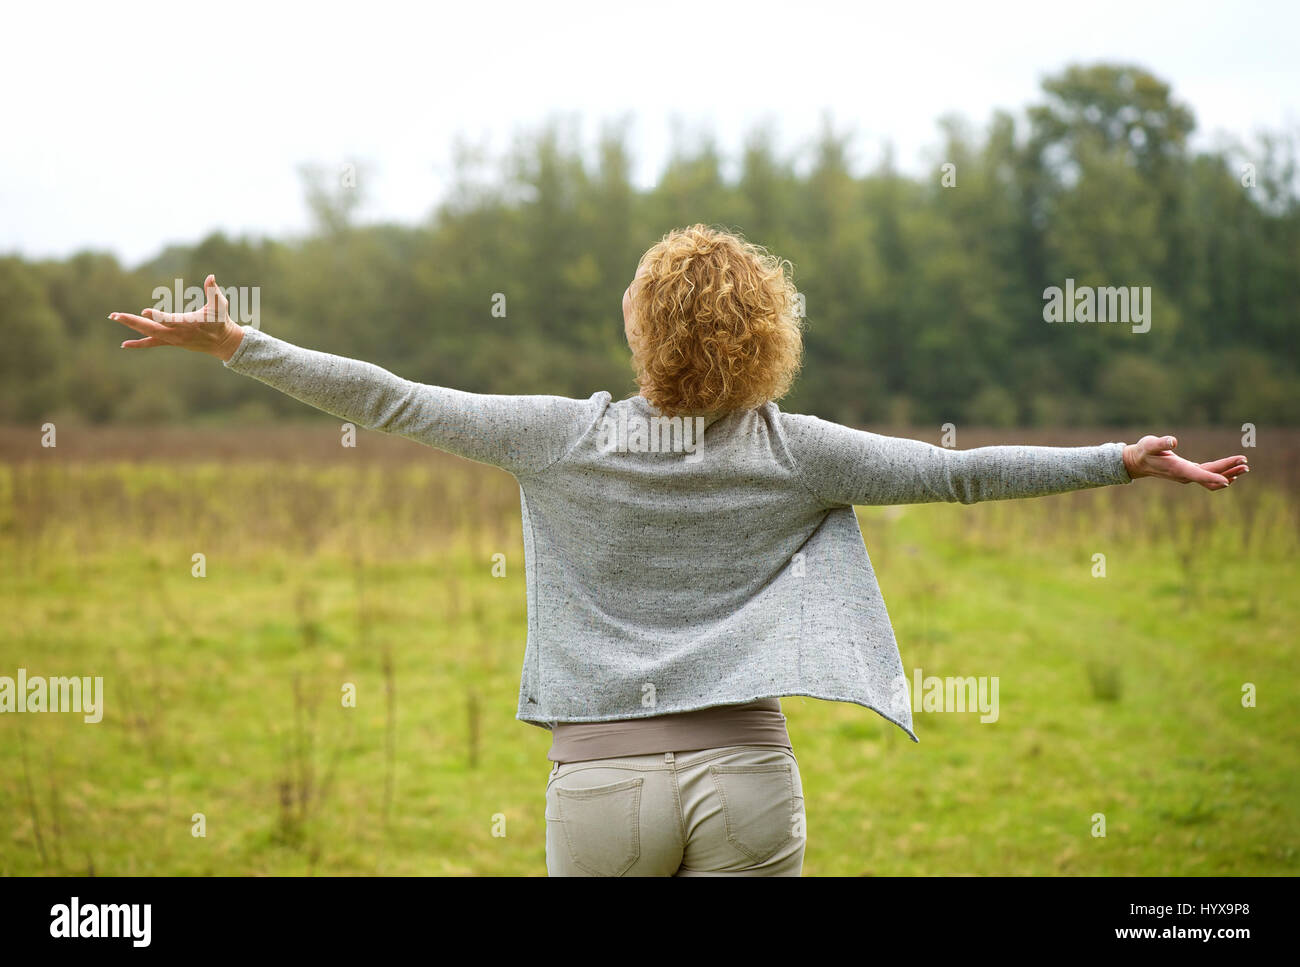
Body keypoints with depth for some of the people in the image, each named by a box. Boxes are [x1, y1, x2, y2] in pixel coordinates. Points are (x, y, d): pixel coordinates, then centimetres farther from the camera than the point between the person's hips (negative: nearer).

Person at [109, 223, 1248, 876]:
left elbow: (391, 401, 0)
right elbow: (958, 473, 1)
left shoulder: (569, 437, -2)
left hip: (600, 780, 0)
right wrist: (1128, 462, 8)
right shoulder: (787, 450, 0)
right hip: (745, 771, 0)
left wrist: (230, 343, 7)